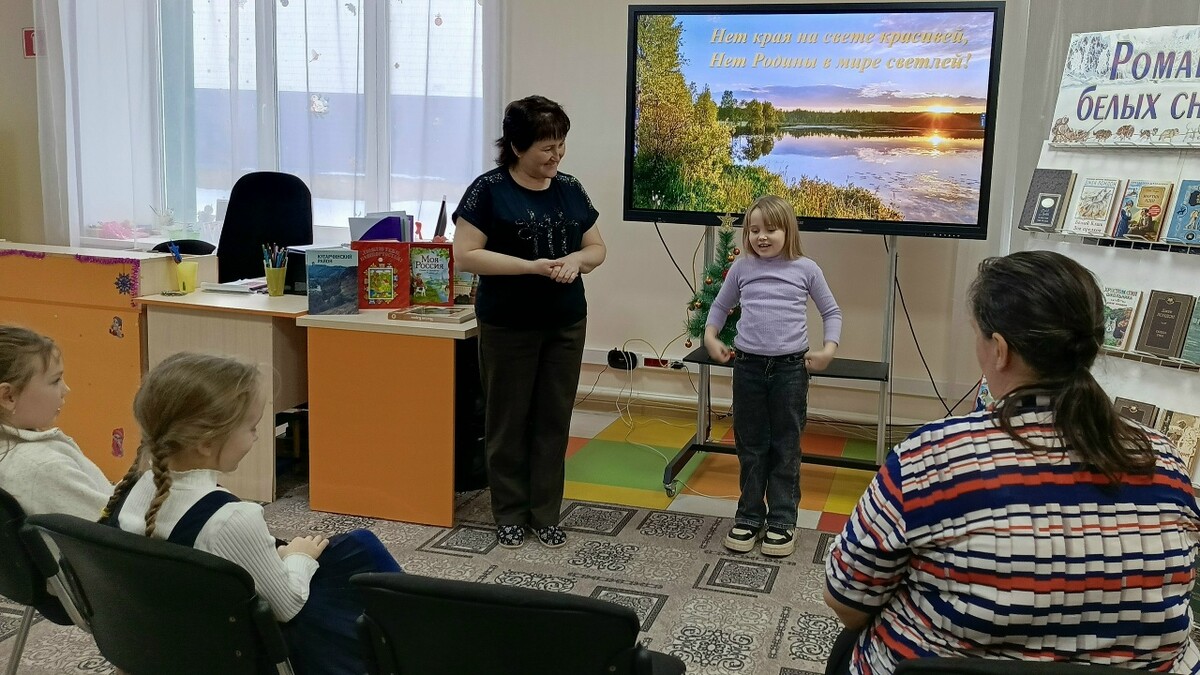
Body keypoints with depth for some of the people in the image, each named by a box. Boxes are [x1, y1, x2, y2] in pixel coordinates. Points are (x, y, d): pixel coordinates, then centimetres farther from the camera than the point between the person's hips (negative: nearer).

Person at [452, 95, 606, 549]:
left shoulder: (570, 190, 5)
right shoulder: (489, 190, -9)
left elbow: (597, 247, 13)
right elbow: (465, 255, -14)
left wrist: (577, 260, -11)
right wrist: (531, 266, -21)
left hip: (566, 324, 4)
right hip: (507, 327, -4)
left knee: (554, 420, 9)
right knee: (508, 421, 7)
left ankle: (546, 514, 21)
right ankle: (510, 514, 21)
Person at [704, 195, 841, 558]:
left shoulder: (805, 268, -2)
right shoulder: (742, 268, 3)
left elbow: (831, 312, 7)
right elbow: (720, 305, 16)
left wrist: (829, 349, -6)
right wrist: (710, 336, 1)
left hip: (791, 368, -2)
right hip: (748, 366, 2)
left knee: (786, 447, 7)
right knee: (750, 445, 10)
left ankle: (782, 520, 17)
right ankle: (749, 516, 22)